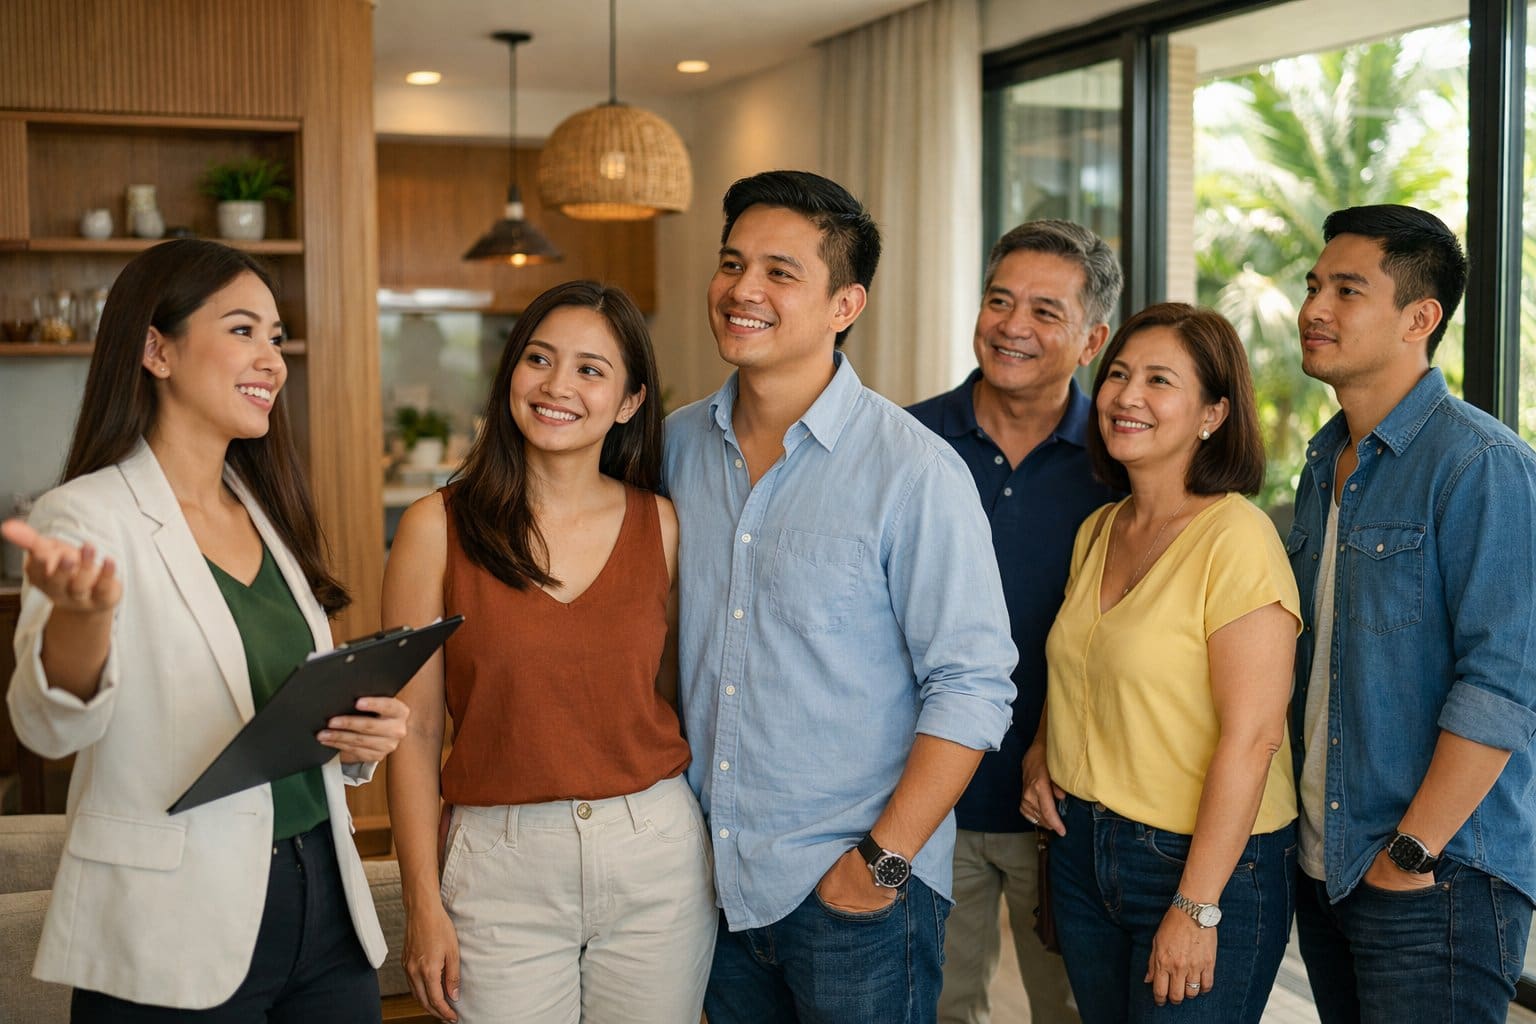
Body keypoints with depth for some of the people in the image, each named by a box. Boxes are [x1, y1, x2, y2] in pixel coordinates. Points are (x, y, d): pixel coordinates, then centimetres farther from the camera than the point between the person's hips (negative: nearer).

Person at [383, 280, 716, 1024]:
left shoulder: (662, 527, 2)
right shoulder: (437, 528, -4)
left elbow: (675, 694, 8)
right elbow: (414, 728, -3)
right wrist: (423, 904, -4)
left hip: (657, 855, 2)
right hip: (503, 869, -1)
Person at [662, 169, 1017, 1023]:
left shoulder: (915, 472, -13)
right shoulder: (677, 446, 3)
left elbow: (972, 687, -14)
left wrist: (883, 859, -15)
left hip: (857, 896, -5)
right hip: (714, 881, 5)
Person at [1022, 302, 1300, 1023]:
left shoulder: (1237, 539, -16)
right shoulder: (1097, 532, 7)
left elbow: (1251, 737, -20)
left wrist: (1196, 907, -20)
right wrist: (1041, 748, 4)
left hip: (1209, 861, -7)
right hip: (1083, 848, 7)